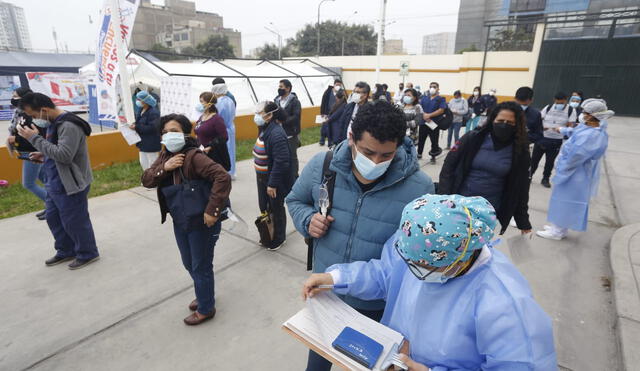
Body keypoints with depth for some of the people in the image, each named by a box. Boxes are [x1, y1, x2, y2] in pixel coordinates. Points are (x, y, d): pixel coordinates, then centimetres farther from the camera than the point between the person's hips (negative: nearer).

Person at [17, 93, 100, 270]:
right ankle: (66, 251, 35)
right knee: (53, 218, 19)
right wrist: (44, 156, 5)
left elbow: (64, 155, -29)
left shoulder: (69, 125, -21)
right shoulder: (54, 123, 11)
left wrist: (35, 138, -23)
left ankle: (87, 254, 20)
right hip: (54, 184, 10)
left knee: (74, 221, 3)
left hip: (70, 185, -10)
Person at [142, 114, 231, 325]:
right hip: (179, 222, 8)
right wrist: (164, 168, -21)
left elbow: (223, 177, -33)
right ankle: (203, 294, 49)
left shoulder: (193, 156, -23)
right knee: (189, 264, 24)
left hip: (201, 222, -8)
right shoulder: (165, 156, 4)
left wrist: (212, 211, -32)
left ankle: (206, 308, 31)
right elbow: (146, 180, -2)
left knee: (201, 266, 9)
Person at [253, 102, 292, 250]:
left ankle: (279, 238, 32)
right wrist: (260, 176, 17)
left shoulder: (277, 134, -25)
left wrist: (272, 183, -24)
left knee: (276, 209, 11)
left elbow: (281, 162, -27)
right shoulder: (264, 129, 3)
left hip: (275, 180, -8)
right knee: (264, 207, 20)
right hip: (262, 177, 8)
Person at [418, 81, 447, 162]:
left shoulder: (441, 99, -1)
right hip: (423, 122, 4)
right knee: (421, 139, 12)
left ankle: (433, 157, 18)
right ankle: (419, 154, 29)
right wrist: (424, 115, -15)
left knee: (434, 141, 2)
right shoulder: (424, 97, 10)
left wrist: (429, 115, -21)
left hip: (434, 124, -3)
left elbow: (441, 110, -14)